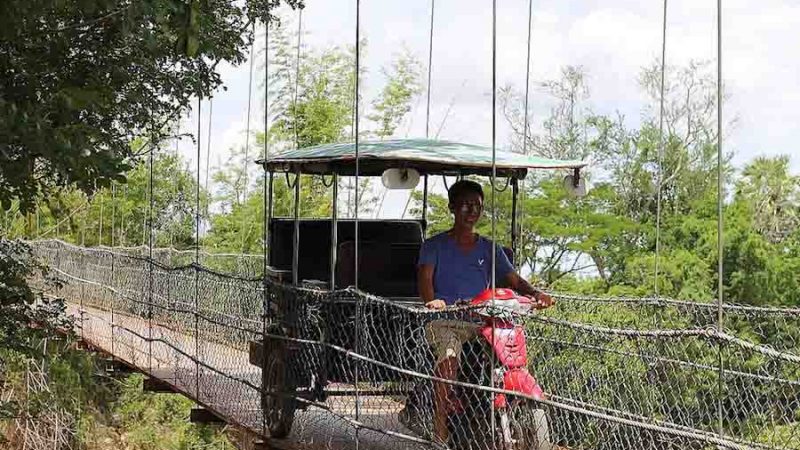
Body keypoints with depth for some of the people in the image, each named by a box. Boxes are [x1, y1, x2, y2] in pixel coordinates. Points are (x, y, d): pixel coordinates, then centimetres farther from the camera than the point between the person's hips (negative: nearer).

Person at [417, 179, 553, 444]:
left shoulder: (490, 249, 19)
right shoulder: (435, 246, 10)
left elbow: (513, 279, 7)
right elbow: (425, 277, -7)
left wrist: (534, 293, -16)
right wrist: (431, 301, -30)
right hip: (445, 320, -3)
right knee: (449, 355, -33)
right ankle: (440, 424, -28)